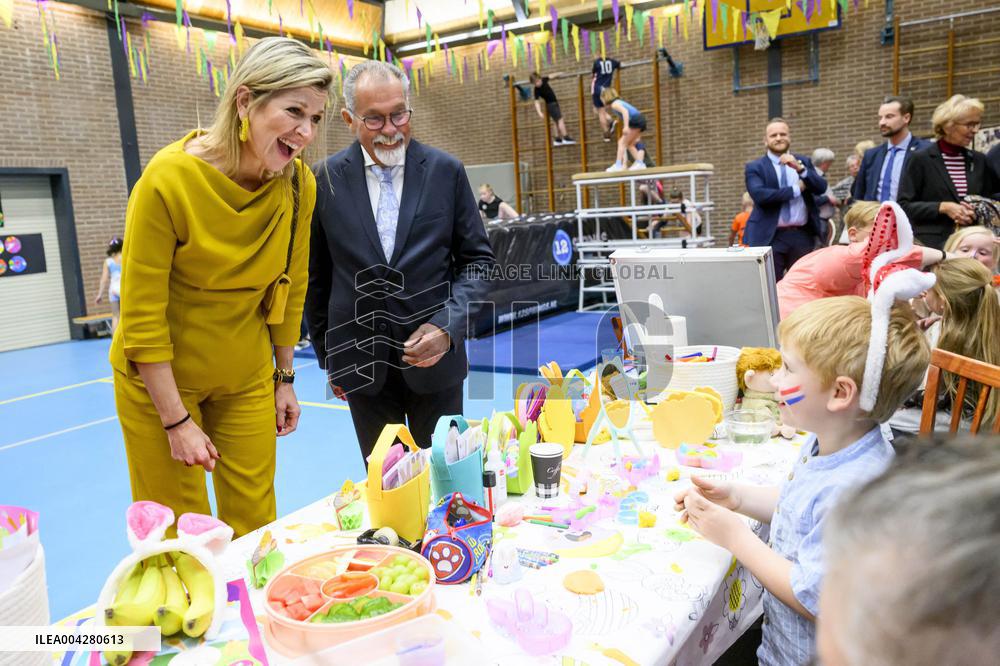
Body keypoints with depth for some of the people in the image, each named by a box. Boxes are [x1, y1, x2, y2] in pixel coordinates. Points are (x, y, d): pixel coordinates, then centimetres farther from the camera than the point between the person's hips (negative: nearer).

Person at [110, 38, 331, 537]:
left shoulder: (299, 184, -9)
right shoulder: (169, 178, -22)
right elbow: (141, 314, -18)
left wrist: (284, 379, 7)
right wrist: (176, 420, -15)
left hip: (246, 377, 4)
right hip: (160, 377, -3)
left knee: (255, 526, 11)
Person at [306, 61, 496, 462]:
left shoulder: (446, 171, -2)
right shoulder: (326, 179, -1)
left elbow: (478, 261, 1)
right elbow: (317, 276, 7)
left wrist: (448, 326, -14)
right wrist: (327, 356, 10)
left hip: (433, 354, 0)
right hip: (361, 364, 1)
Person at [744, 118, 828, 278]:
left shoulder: (804, 161, 14)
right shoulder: (754, 167, 2)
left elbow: (821, 188, 0)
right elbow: (759, 195, -16)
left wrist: (800, 168, -14)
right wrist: (796, 189, -9)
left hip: (803, 235, 4)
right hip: (771, 237, -3)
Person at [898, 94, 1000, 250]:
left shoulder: (979, 161, 13)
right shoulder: (920, 160, -1)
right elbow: (904, 206, -5)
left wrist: (977, 212, -2)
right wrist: (942, 207, -15)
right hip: (932, 244, -4)